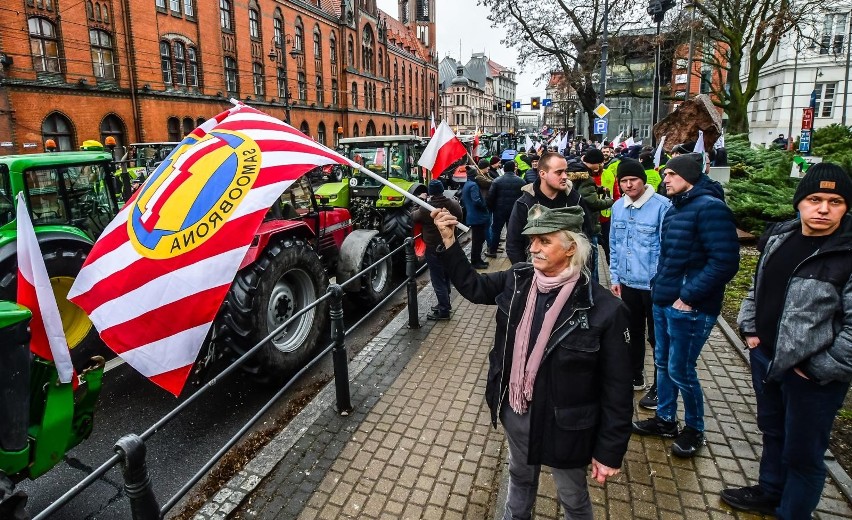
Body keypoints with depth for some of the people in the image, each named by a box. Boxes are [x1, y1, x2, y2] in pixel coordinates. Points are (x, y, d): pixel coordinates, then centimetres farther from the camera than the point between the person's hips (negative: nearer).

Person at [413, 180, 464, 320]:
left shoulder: (425, 208, -20)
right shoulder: (454, 204, -3)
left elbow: (414, 218, 0)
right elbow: (460, 218, 15)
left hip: (434, 248, -6)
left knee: (438, 279, 1)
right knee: (446, 277, 20)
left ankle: (443, 311, 6)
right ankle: (445, 304, 33)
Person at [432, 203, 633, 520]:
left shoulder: (603, 309, -23)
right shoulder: (518, 280, -10)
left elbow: (616, 387, -16)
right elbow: (471, 286, 4)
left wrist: (610, 451, -11)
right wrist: (448, 240, -9)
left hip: (563, 424, -4)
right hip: (516, 412, 5)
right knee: (520, 477, 31)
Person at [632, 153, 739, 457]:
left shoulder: (710, 208, -16)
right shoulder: (675, 208, 13)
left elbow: (725, 262, -22)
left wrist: (688, 297, -20)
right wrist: (659, 285, 10)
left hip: (689, 307, -9)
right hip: (663, 301, 9)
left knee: (680, 370, 3)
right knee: (662, 363, 18)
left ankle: (695, 429, 26)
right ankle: (665, 419, 35)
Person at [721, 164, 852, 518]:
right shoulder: (780, 237, 3)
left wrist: (822, 369, -17)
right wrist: (750, 328, 8)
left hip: (812, 374, -7)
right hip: (765, 358, 7)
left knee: (802, 453, 9)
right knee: (772, 431, 25)